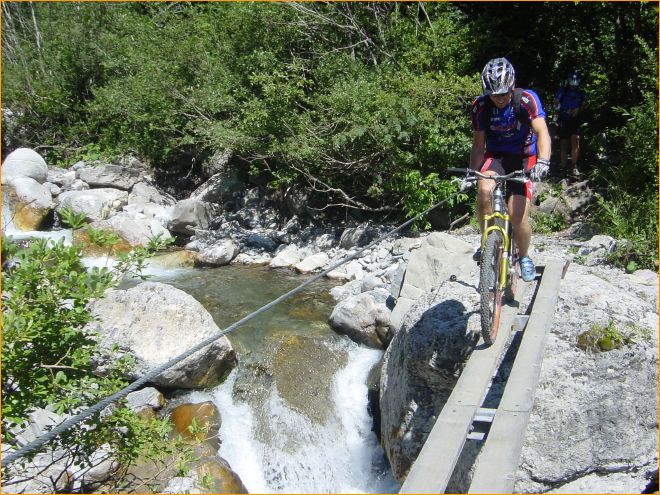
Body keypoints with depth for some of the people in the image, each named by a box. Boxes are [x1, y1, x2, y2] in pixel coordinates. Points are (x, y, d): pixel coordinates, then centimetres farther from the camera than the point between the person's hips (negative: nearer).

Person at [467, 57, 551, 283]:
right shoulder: (480, 106, -10)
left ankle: (524, 256, 17)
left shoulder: (526, 99, -18)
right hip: (495, 156, 2)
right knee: (484, 190, -33)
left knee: (518, 216, -14)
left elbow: (542, 132, -29)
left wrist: (543, 161, -47)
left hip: (523, 159, -2)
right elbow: (478, 145, -4)